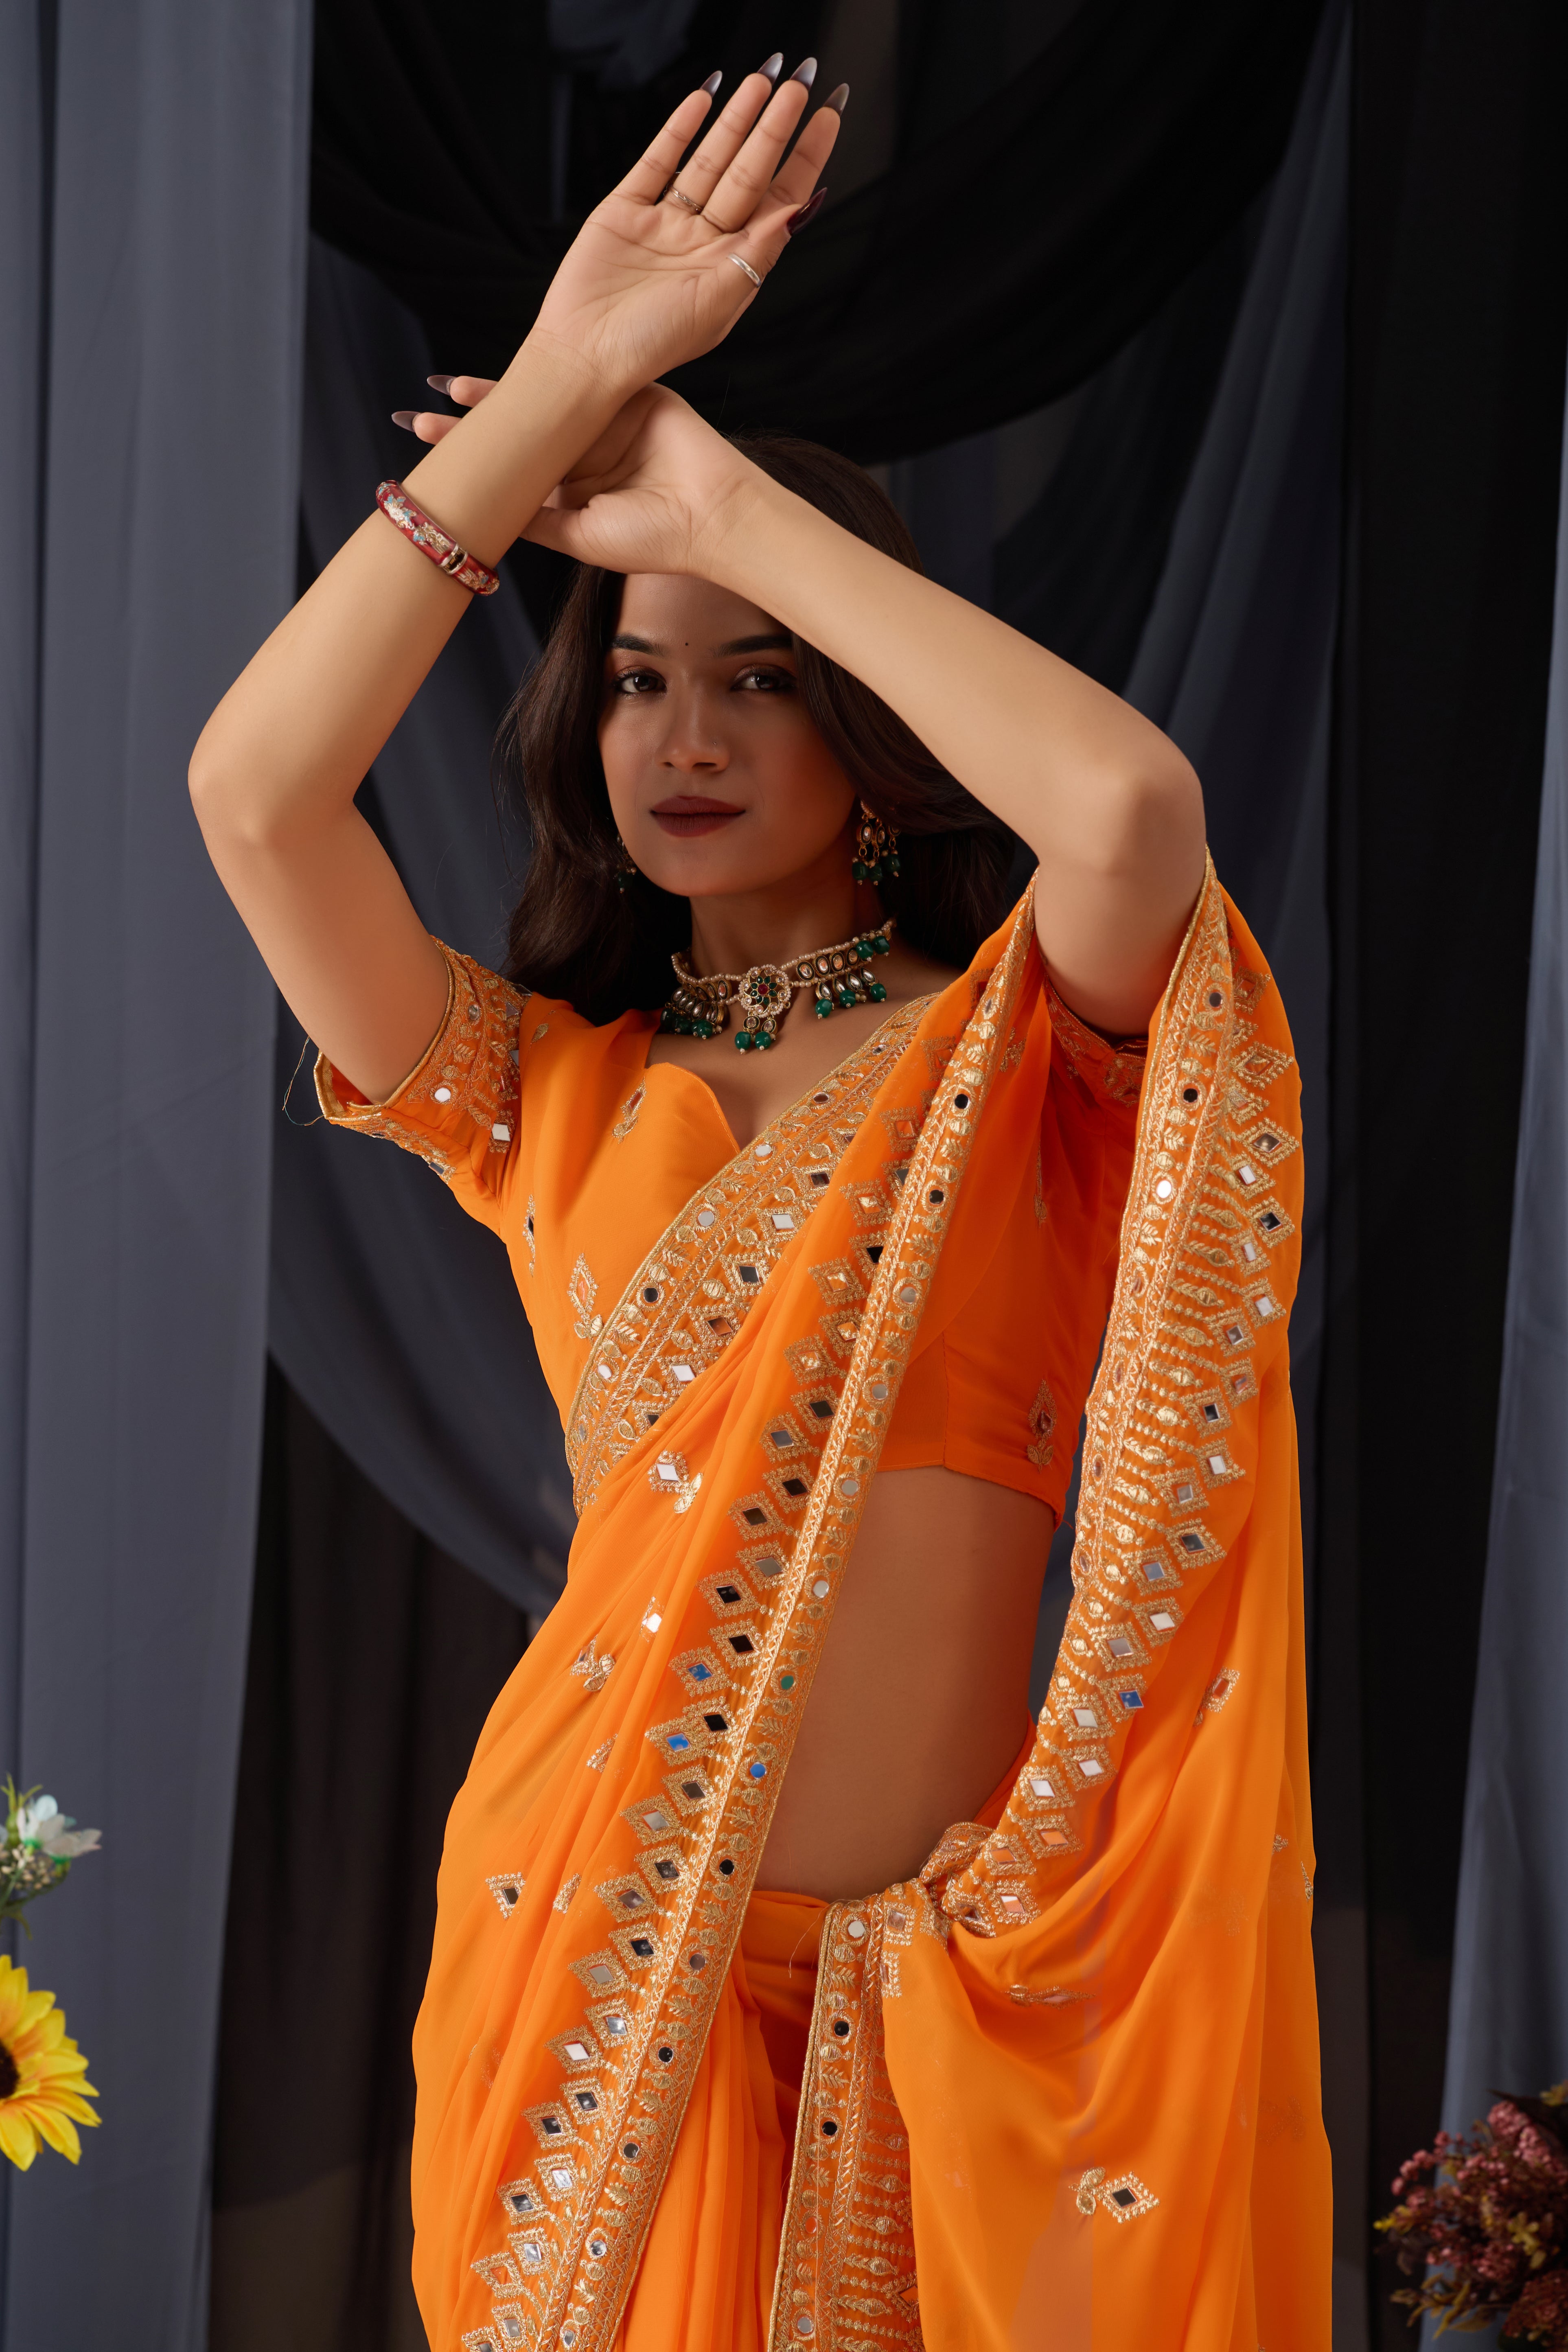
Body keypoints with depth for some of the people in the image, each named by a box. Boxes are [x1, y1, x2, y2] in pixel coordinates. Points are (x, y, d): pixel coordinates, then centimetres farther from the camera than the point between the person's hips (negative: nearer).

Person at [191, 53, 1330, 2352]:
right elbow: (255, 793, -4)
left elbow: (1136, 804, -20)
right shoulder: (546, 1090, 11)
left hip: (937, 1963, -2)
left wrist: (735, 503, -10)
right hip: (595, 1935, 2)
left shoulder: (1012, 1047, 4)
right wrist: (562, 388, -6)